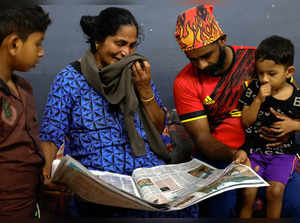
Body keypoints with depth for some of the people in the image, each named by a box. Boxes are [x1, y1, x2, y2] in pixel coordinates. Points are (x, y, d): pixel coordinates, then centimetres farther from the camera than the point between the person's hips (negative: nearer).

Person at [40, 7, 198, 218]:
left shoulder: (138, 73, 13)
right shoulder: (69, 79, 2)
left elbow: (159, 129, 13)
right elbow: (51, 135, -1)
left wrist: (144, 89, -1)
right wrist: (50, 168, -19)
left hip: (148, 168, 4)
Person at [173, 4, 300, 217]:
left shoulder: (257, 59, 0)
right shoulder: (185, 83, -4)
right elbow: (202, 137, -8)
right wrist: (232, 155, -28)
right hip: (217, 154, -1)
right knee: (220, 207, -31)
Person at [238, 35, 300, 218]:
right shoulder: (254, 88, -3)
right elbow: (245, 122, -4)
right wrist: (258, 100, -17)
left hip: (283, 152, 0)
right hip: (254, 148, 1)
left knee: (275, 190, -20)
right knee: (248, 192, -15)